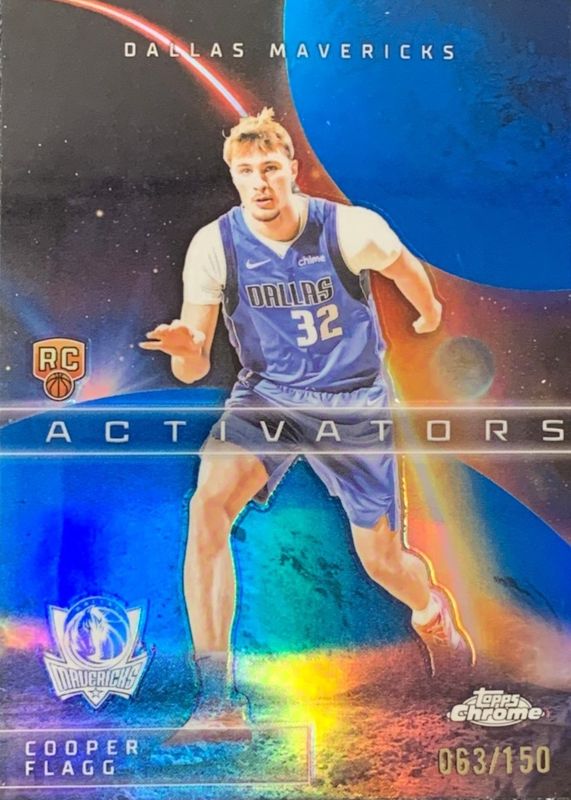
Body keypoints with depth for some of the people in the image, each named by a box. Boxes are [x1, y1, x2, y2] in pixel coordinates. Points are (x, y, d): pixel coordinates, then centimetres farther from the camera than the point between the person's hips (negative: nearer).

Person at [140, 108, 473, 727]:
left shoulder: (353, 230, -18)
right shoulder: (212, 247, -14)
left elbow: (404, 267, 8)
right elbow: (193, 371, -11)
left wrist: (430, 312, 26)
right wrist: (185, 348, -35)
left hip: (354, 398, -1)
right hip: (266, 394, 1)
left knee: (382, 562, 7)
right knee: (207, 503, -28)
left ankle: (432, 612, 48)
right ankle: (216, 696, -17)